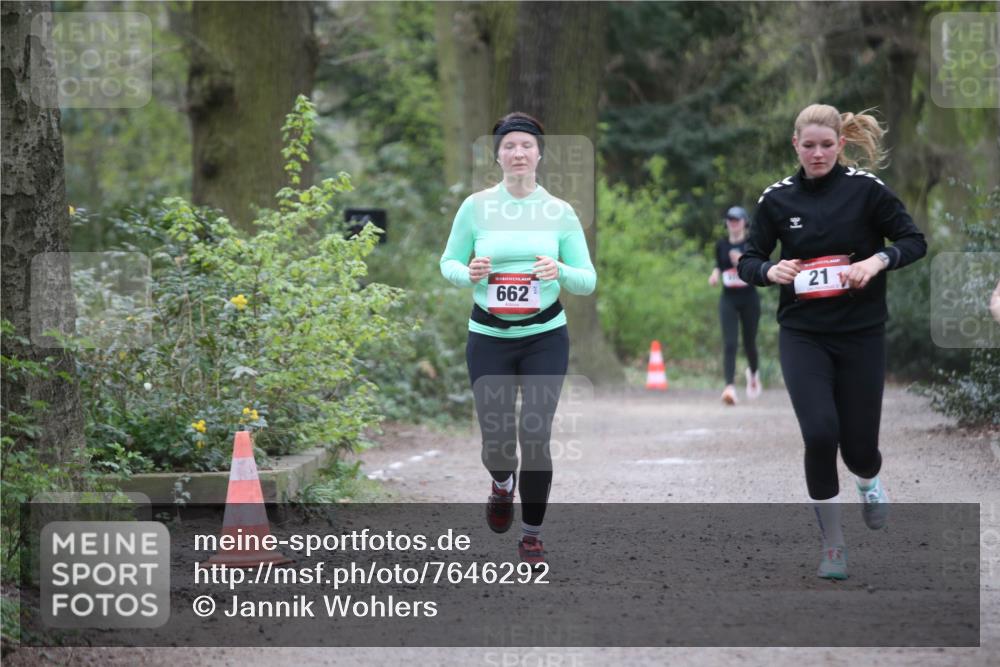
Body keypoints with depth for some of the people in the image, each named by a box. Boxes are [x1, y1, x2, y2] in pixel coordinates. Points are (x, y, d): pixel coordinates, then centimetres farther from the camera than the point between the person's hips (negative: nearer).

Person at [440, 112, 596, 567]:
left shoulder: (560, 212, 1)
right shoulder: (476, 206, 0)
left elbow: (588, 280, 3)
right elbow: (448, 261, 9)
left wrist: (561, 271, -18)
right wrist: (468, 273, -14)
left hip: (545, 337, 0)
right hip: (489, 337, 0)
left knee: (535, 435, -7)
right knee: (496, 438, -2)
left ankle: (532, 535, 12)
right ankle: (503, 484, 36)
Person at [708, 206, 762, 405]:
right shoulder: (721, 245, 6)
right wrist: (715, 274, 0)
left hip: (749, 299, -1)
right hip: (728, 300, 2)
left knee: (749, 342, 10)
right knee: (729, 343, -13)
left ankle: (753, 373, 42)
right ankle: (730, 387, -22)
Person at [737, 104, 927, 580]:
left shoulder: (865, 189, -6)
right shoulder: (777, 198, 0)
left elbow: (914, 241, -2)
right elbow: (749, 261, 7)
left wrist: (877, 260, -20)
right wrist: (770, 271, -15)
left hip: (862, 334, -1)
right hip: (802, 334, 1)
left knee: (858, 445, 2)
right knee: (820, 433, -17)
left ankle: (868, 481, 43)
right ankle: (832, 545, 1)